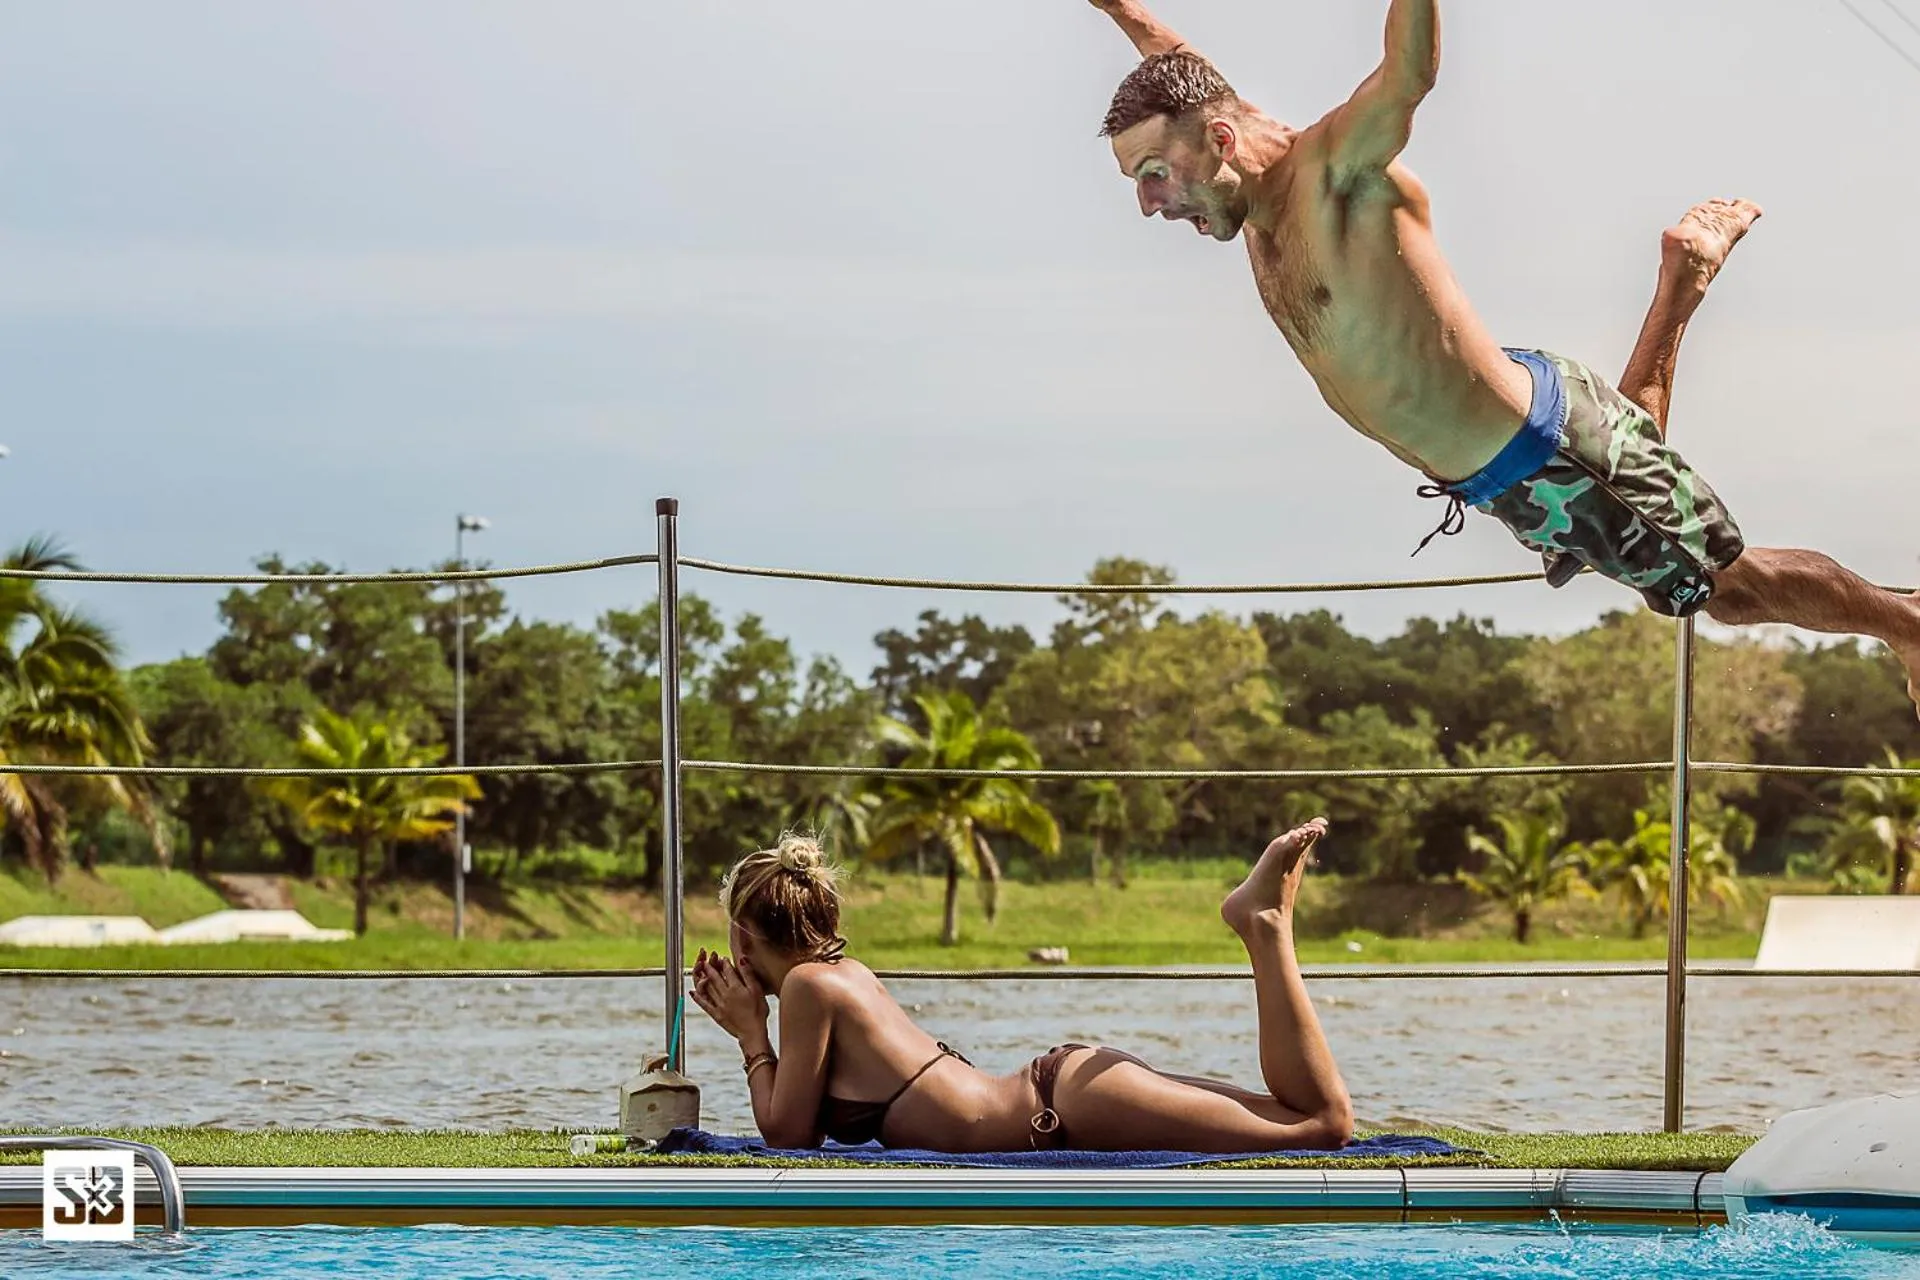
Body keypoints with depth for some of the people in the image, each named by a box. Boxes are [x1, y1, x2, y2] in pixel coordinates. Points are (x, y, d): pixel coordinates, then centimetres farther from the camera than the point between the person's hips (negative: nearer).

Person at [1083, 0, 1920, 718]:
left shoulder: (1332, 168, -27)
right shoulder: (1255, 199, -3)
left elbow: (1411, 70, -49)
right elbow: (1177, 71, 17)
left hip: (1550, 443, -9)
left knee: (1733, 588, 6)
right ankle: (1684, 273, 45)